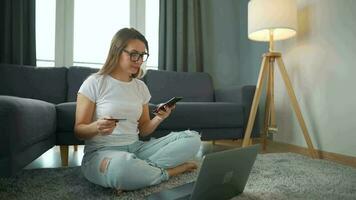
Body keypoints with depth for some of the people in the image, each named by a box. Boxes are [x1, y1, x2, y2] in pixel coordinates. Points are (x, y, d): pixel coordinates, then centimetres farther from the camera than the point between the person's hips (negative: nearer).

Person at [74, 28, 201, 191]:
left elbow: (143, 130, 12)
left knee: (193, 138, -11)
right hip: (101, 152, -4)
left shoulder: (141, 87, 10)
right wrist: (96, 127, -27)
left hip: (136, 148, 5)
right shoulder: (94, 83, -5)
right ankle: (170, 170, -12)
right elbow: (79, 131, -4)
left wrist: (158, 119, -9)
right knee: (122, 165, -42)